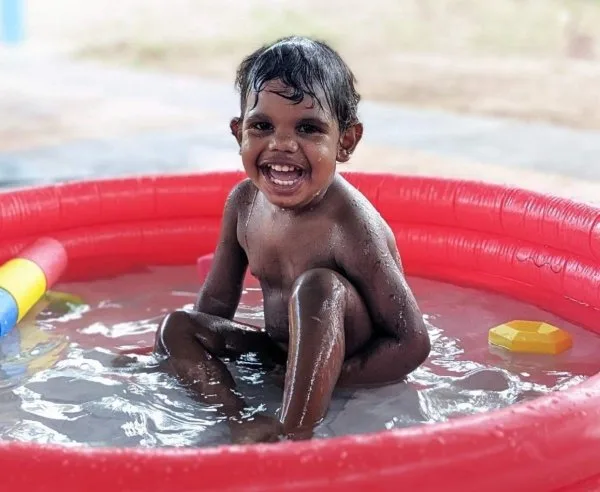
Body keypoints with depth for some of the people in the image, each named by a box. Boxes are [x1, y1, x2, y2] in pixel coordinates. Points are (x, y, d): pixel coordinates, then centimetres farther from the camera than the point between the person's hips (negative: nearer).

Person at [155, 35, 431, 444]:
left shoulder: (350, 226, -26)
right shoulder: (244, 202, -5)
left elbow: (413, 343, -23)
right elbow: (215, 304, 7)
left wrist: (323, 379, -26)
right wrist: (170, 351, -8)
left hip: (347, 362, -7)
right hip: (283, 356, 7)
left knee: (318, 286, -33)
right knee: (175, 326, -3)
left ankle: (295, 433, -37)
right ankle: (242, 420, -22)